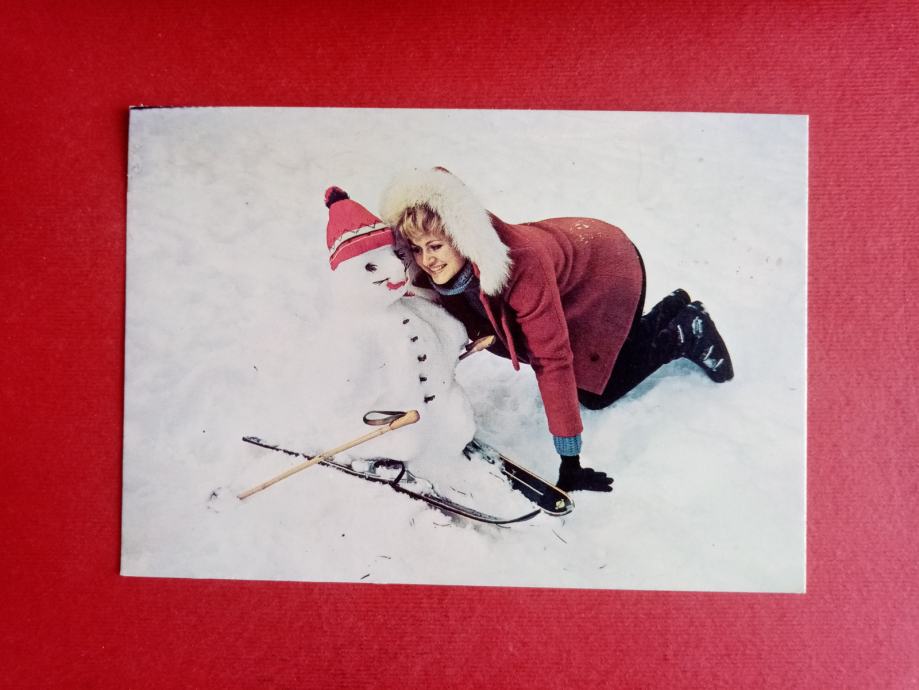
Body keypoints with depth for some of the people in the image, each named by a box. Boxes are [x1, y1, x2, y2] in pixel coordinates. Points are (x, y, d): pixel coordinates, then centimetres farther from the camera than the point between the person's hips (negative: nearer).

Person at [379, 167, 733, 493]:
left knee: (594, 394, 0)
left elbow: (551, 359, -43)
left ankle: (686, 331, 18)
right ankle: (672, 308, 36)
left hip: (610, 268, -6)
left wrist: (570, 459, -39)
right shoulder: (437, 269, -25)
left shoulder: (523, 262, -45)